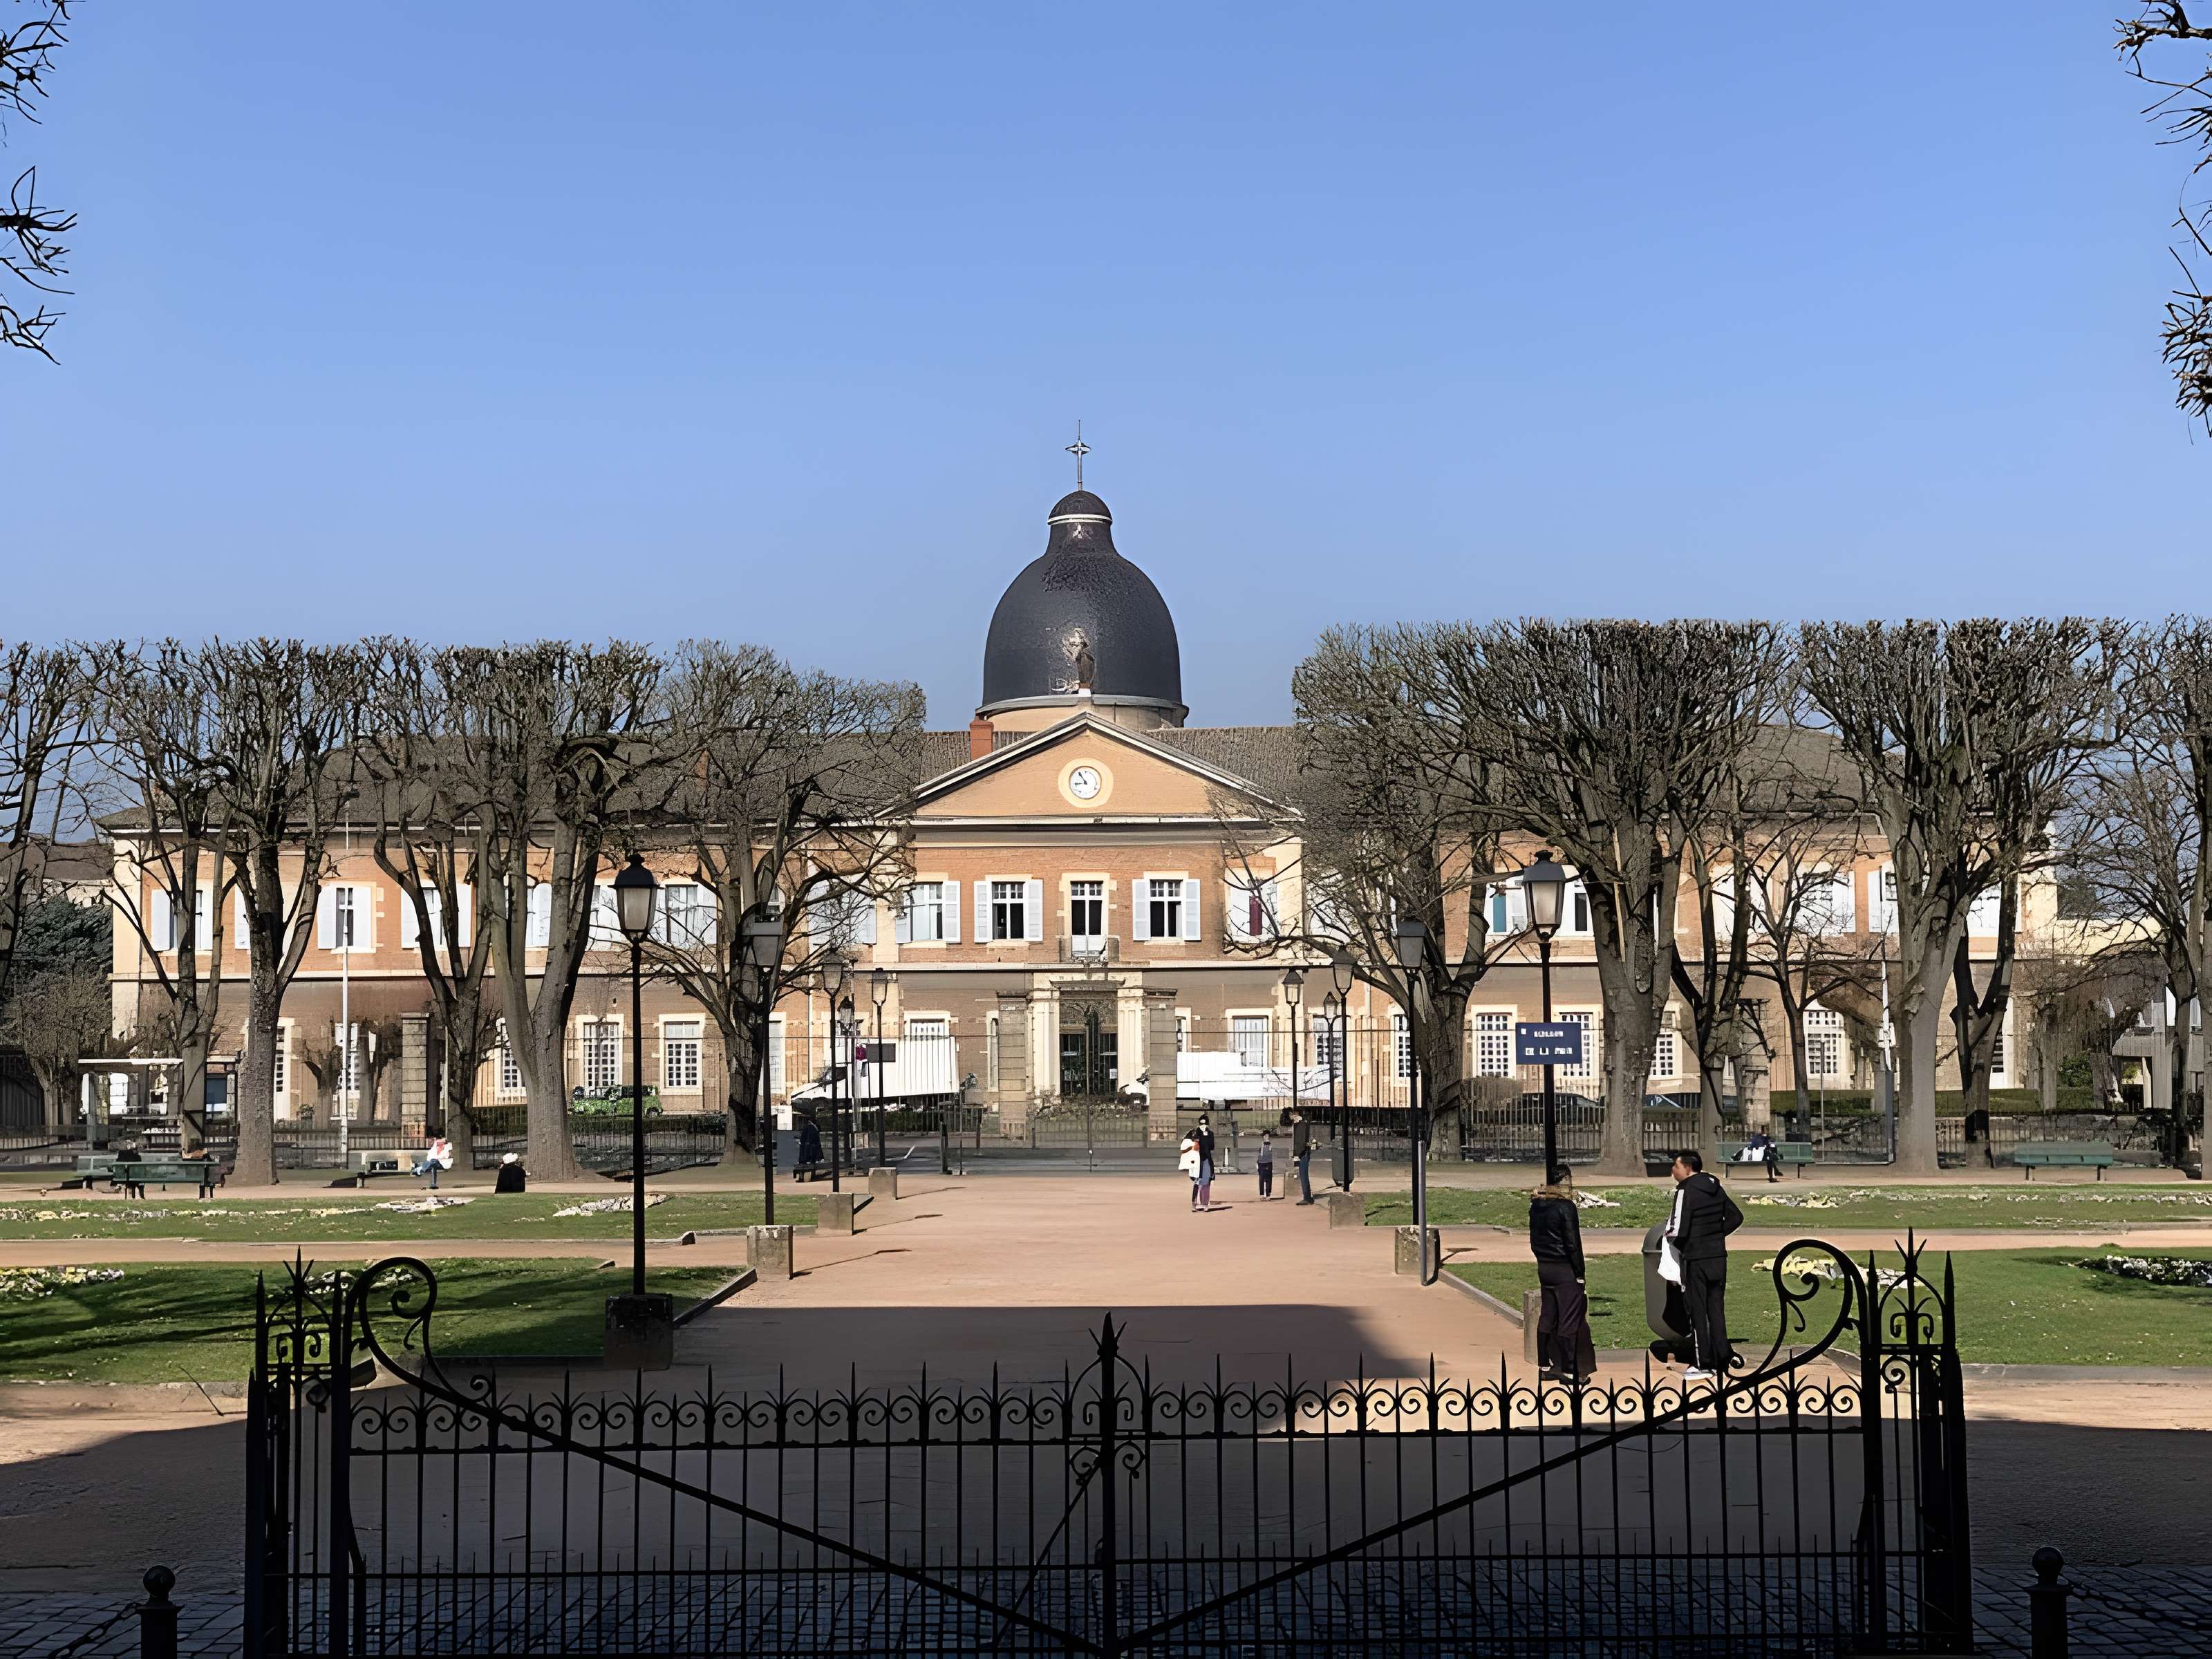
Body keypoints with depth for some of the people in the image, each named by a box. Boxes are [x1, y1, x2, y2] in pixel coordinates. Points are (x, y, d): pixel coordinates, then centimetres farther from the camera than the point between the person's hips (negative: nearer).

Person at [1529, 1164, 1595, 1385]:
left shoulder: (1536, 1205, 5)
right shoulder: (1566, 1207, -16)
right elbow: (1573, 1244, -15)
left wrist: (1541, 1260, 18)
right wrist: (1580, 1274, -9)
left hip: (1544, 1267, 7)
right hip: (1565, 1269, -7)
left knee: (1548, 1317, 14)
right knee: (1570, 1320, -1)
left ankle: (1547, 1365, 19)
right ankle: (1570, 1371, 1)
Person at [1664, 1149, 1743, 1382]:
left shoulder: (1686, 1190, -15)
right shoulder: (1716, 1188, 7)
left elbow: (1679, 1230, -21)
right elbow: (1736, 1217, 15)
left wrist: (1671, 1236, 0)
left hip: (1695, 1260, -7)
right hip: (1719, 1256, 7)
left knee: (1697, 1312, 3)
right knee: (1717, 1310, 12)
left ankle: (1702, 1365, 6)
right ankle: (1721, 1363, 15)